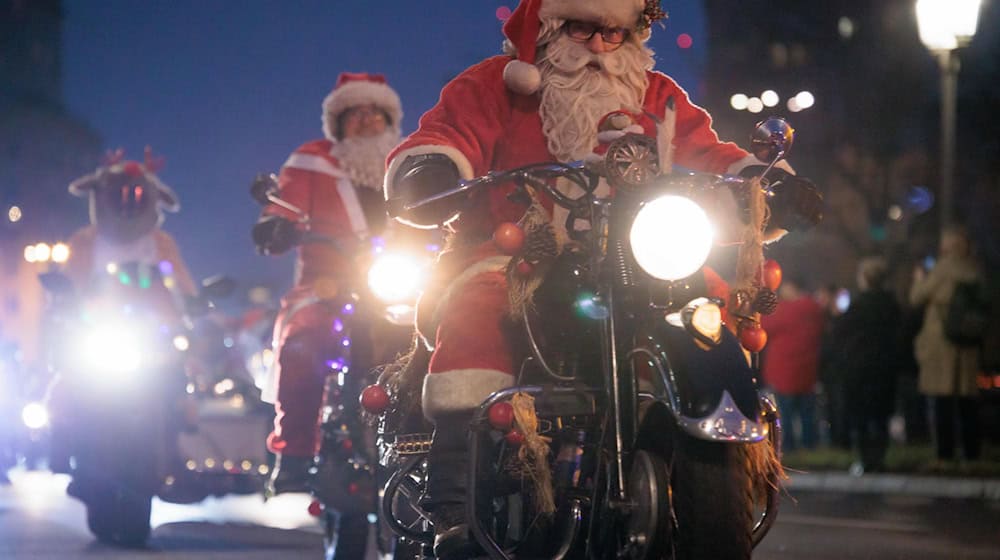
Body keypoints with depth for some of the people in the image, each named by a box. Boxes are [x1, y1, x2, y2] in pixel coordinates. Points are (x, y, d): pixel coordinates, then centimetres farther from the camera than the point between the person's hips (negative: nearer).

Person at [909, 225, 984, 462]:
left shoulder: (944, 268, -10)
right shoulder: (975, 270, 7)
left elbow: (917, 297, -5)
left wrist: (919, 278, 16)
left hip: (941, 342, -6)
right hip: (969, 345, 6)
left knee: (940, 401, -4)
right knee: (968, 402, 10)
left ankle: (944, 454, -8)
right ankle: (972, 453, 10)